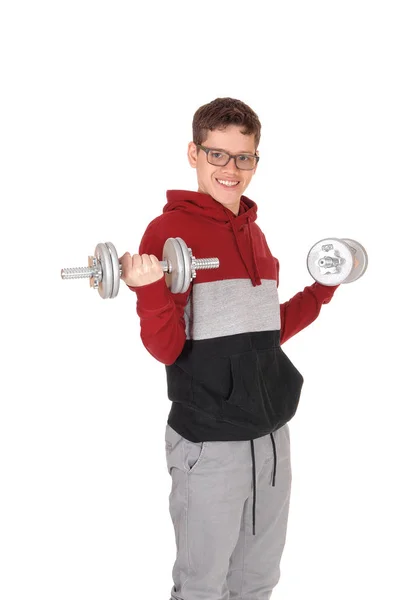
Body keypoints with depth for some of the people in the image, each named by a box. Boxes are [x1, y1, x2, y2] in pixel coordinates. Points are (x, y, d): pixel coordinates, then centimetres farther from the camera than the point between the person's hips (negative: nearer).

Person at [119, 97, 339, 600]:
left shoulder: (254, 233, 10)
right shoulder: (167, 230, -11)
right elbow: (165, 350, -15)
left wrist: (322, 289, 15)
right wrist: (149, 290, -32)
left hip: (271, 435, 7)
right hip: (208, 444, -7)